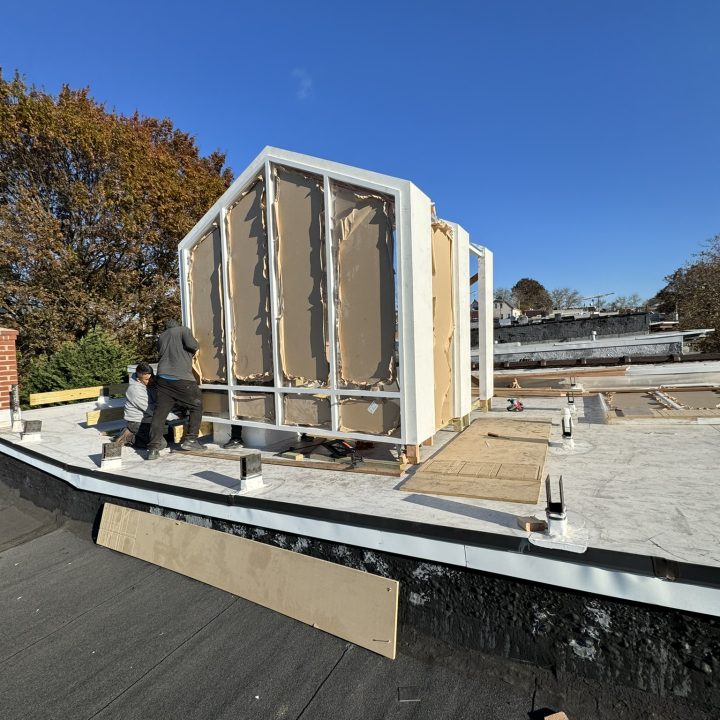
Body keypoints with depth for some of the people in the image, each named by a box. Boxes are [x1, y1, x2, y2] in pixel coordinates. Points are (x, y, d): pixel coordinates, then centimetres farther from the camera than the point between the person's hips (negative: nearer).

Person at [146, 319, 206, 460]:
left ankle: (153, 448, 1)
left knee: (159, 412, 5)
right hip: (182, 378, -5)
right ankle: (190, 440, 9)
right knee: (196, 407, 11)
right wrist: (195, 347, 11)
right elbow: (191, 344, -11)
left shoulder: (161, 337, 23)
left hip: (163, 377, 6)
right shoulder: (183, 330, 6)